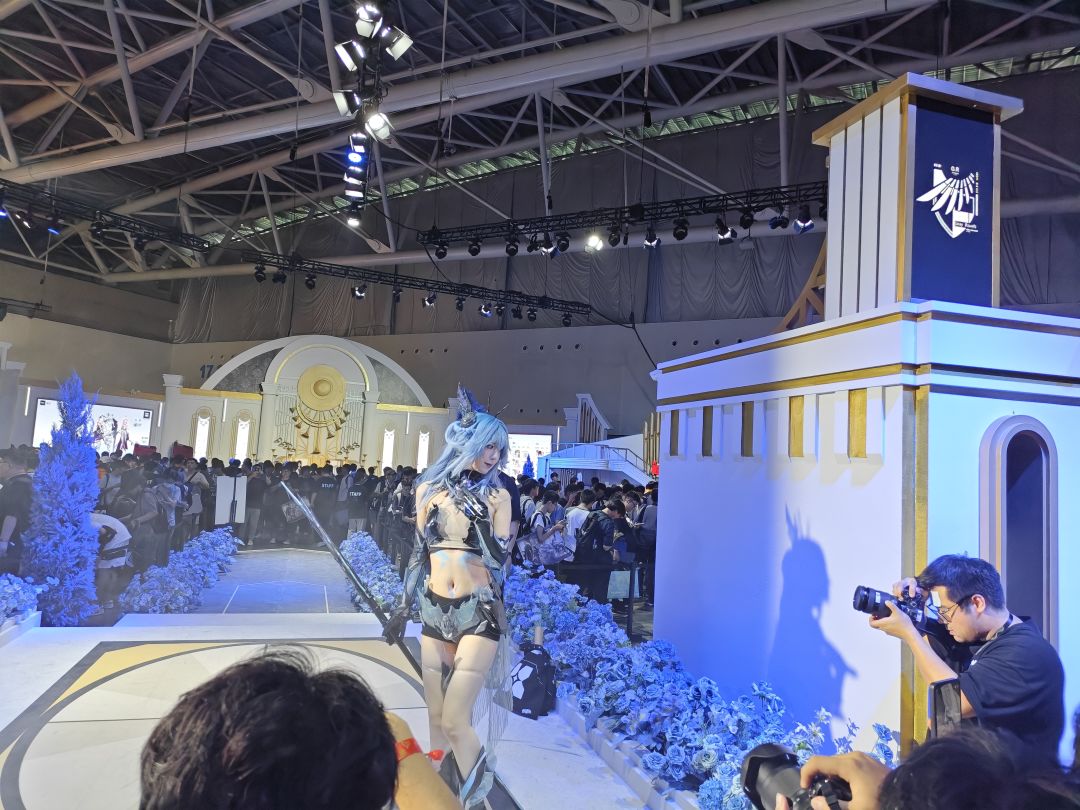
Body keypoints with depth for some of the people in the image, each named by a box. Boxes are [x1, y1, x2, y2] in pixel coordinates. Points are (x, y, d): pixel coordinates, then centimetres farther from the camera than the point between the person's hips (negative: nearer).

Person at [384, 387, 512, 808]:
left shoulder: (497, 497, -3)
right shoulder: (430, 489, 4)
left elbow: (499, 559, -10)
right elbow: (420, 550, 12)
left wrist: (476, 515, -21)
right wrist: (404, 606, 13)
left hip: (479, 613, -3)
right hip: (434, 612, 3)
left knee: (454, 721, -7)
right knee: (436, 718, 10)